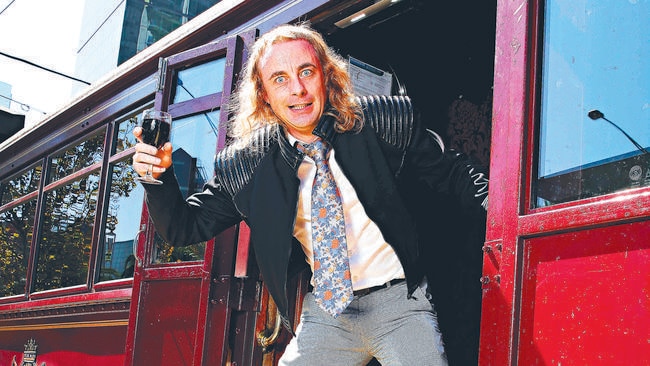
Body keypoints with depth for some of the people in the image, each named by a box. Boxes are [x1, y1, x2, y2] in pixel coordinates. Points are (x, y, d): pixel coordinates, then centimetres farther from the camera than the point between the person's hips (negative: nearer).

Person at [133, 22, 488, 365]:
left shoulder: (385, 121, -7)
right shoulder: (243, 165, -3)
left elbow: (451, 172, 3)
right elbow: (185, 227, 3)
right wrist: (159, 176, -15)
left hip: (398, 303, -1)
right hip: (325, 312, 2)